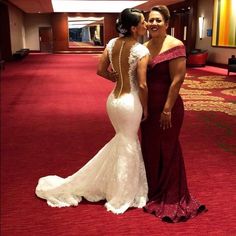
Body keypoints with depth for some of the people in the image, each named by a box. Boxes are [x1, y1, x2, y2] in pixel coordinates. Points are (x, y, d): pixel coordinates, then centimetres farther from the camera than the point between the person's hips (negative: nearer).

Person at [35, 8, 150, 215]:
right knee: (127, 146, 10)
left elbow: (101, 70, 6)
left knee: (124, 141, 27)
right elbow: (142, 85, -18)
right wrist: (145, 108, -4)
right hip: (131, 101, -6)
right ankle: (120, 197, 25)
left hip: (114, 99, 6)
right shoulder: (141, 50, -17)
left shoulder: (112, 43, 2)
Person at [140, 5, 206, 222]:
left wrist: (167, 110, -18)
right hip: (148, 106, 7)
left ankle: (170, 198, 24)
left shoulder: (175, 46, -12)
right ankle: (152, 191, 36)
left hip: (167, 107, -7)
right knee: (149, 149, 16)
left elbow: (177, 80, -17)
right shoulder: (145, 47, 8)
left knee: (167, 151, 5)